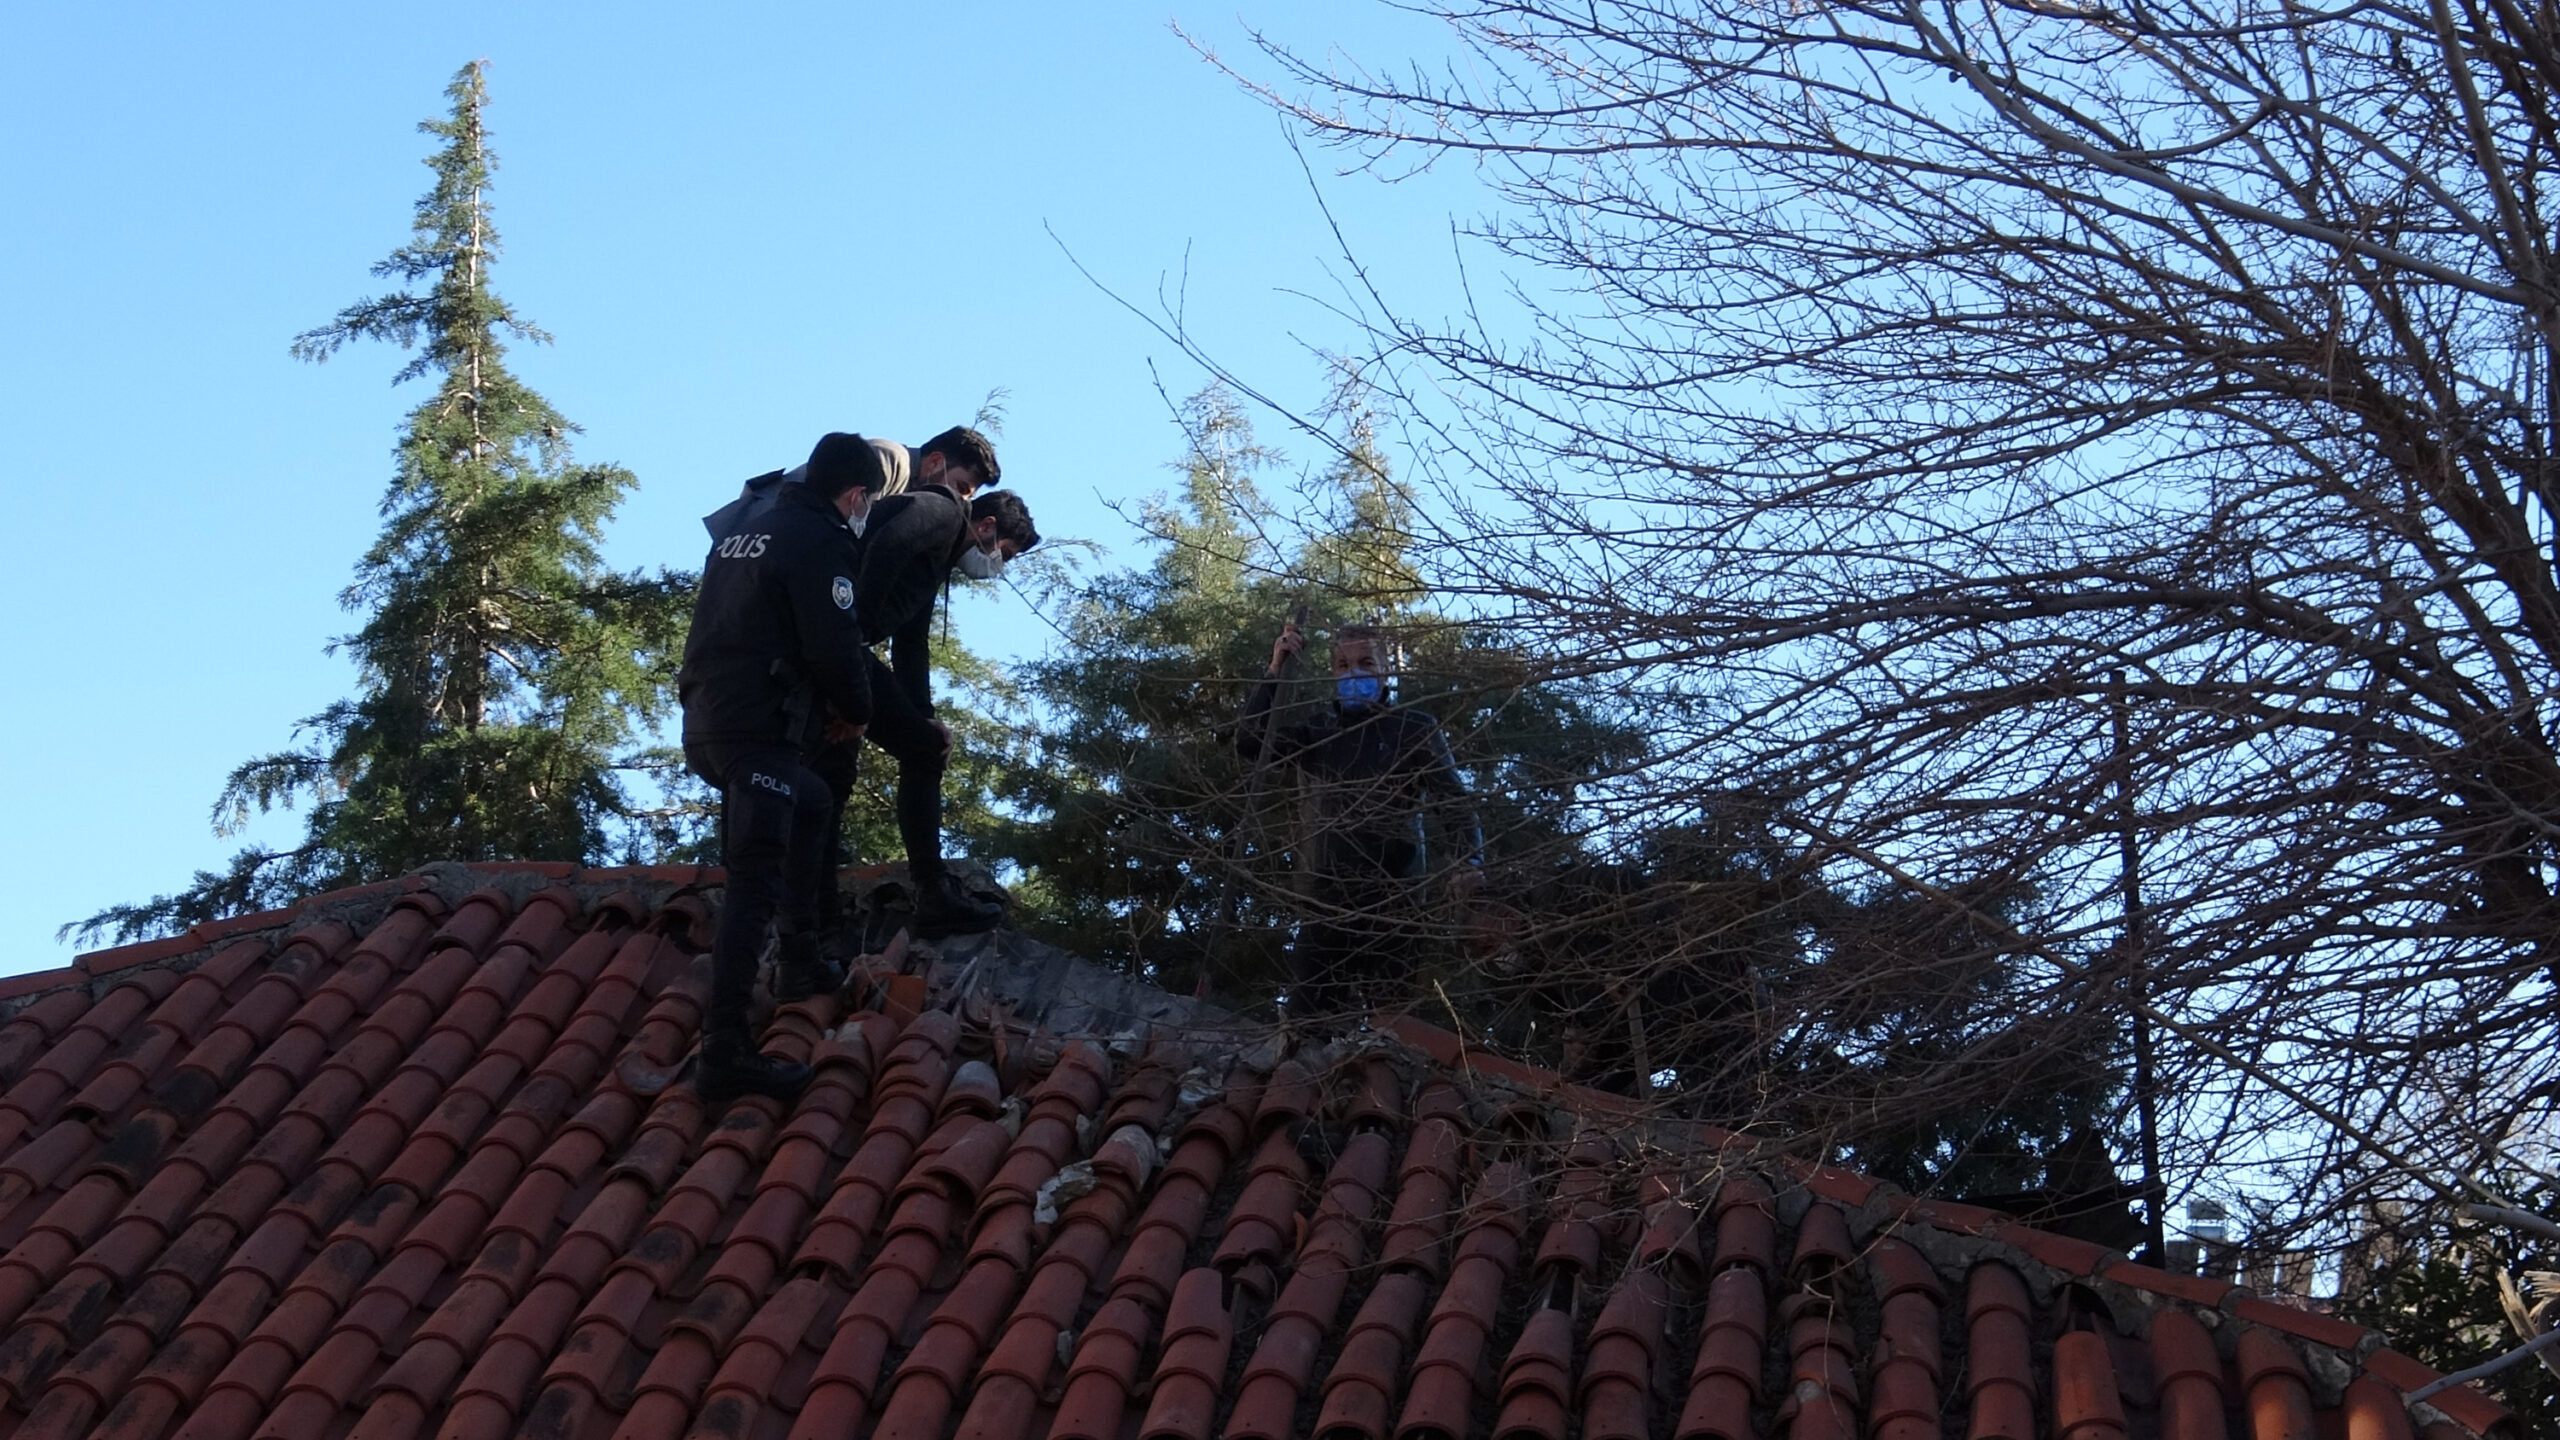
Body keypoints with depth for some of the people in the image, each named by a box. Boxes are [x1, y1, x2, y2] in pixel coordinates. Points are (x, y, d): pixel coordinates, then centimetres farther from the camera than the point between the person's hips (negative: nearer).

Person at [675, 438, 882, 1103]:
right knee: (756, 882, -13)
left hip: (707, 718, 10)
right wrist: (856, 713, 6)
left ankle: (800, 967, 34)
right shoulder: (820, 541, -8)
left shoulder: (746, 530, 19)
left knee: (811, 805, 31)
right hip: (757, 730, -10)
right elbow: (837, 645, -14)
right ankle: (726, 1053, -20)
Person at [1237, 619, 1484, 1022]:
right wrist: (1275, 671, 6)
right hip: (1327, 896, 4)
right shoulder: (1319, 738, 21)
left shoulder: (1415, 730, 9)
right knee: (1308, 1019, -4)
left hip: (1393, 896, -4)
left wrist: (1469, 861, -16)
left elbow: (1454, 800, 1)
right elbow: (1250, 742, 11)